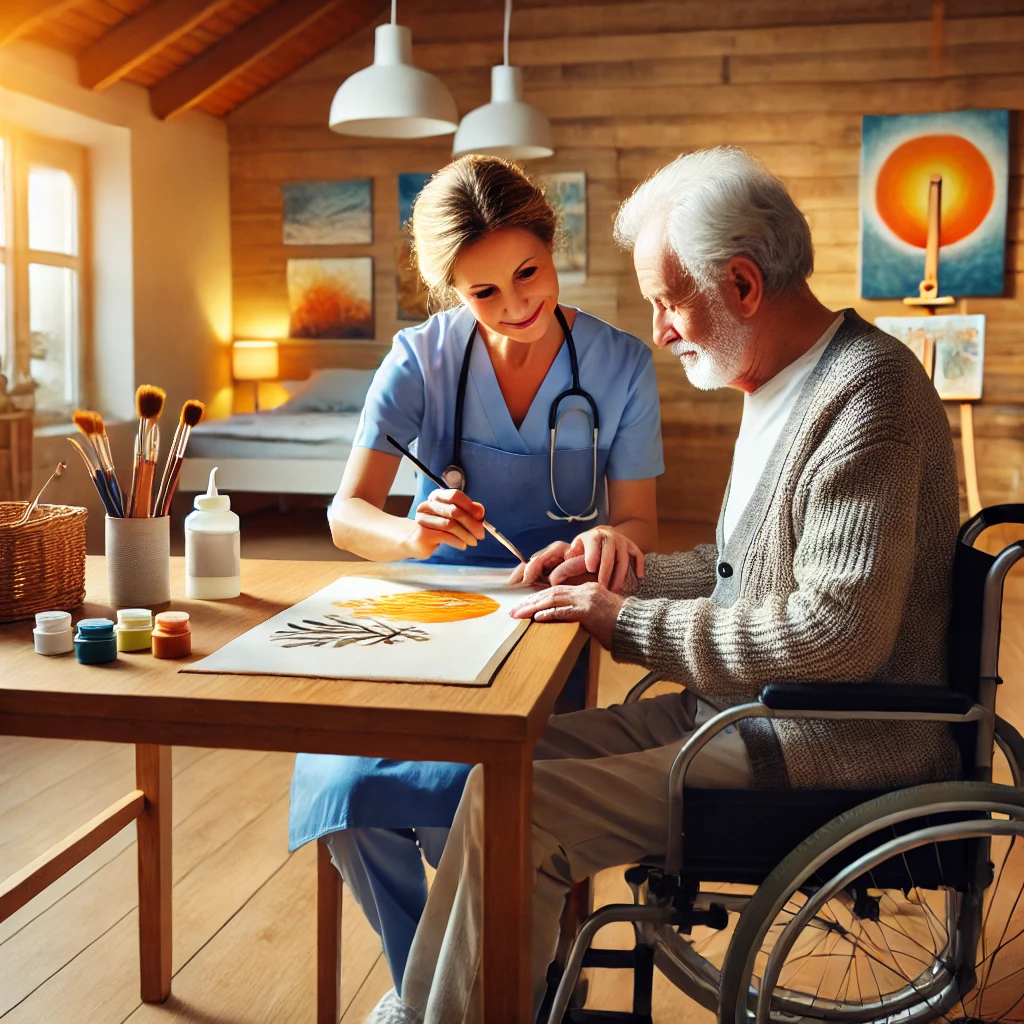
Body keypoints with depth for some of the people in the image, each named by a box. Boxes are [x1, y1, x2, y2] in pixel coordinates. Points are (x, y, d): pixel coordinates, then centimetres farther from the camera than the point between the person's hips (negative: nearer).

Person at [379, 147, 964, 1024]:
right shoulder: (784, 384, 12)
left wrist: (632, 623, -18)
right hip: (754, 709, 10)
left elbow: (839, 631, -26)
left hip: (835, 747, -10)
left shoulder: (868, 391, -19)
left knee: (513, 805, -18)